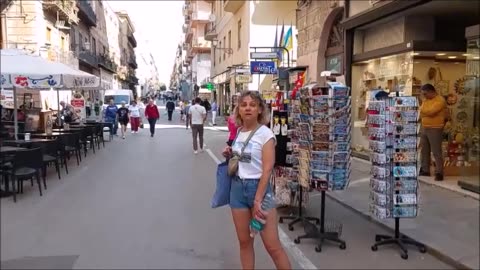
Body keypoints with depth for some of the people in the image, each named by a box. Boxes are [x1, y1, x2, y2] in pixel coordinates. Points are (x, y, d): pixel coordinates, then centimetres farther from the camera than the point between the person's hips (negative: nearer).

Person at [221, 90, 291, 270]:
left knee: (273, 246, -2)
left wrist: (258, 200, -19)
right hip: (237, 187, 6)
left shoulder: (265, 134, -11)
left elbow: (267, 169, -16)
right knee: (244, 241, 13)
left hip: (258, 187, -5)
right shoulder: (238, 132, 6)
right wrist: (229, 156, 0)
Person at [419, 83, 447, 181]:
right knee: (424, 151, 12)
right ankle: (425, 170, 21)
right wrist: (427, 113, -7)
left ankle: (439, 173, -2)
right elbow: (422, 112, 10)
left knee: (436, 152, -6)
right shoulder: (426, 100, 14)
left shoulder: (440, 100, -12)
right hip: (424, 129, 8)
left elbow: (431, 111, -23)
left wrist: (422, 110, -6)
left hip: (435, 130, -8)